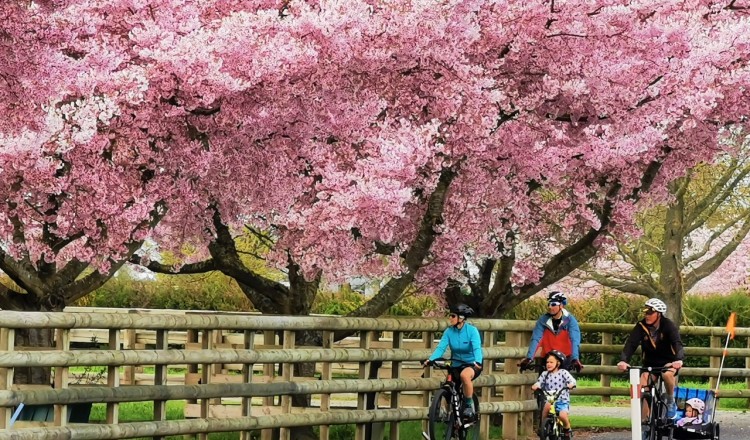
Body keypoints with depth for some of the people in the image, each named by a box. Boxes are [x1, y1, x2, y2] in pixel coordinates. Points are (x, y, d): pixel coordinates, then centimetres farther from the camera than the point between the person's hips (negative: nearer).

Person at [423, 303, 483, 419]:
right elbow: (441, 348, -15)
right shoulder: (449, 331, -5)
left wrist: (478, 362, -47)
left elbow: (477, 348, -27)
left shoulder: (472, 330, -15)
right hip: (456, 364, 5)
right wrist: (430, 360, -33)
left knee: (464, 375, -37)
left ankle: (469, 405, -21)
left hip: (472, 364, -5)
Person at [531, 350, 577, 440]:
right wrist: (535, 386, -23)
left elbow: (572, 380, -10)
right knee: (547, 405, -35)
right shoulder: (544, 374, 11)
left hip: (562, 400, -2)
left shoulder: (563, 373, 2)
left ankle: (567, 429, 5)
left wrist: (571, 385, -33)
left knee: (562, 415, -28)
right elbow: (539, 382, 0)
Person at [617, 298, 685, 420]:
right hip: (650, 363, 3)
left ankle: (671, 402, -11)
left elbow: (677, 343, -31)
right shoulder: (641, 326, -11)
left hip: (668, 362, -3)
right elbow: (631, 344, -22)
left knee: (667, 374, -36)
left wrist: (679, 359, -53)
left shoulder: (668, 326, -17)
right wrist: (623, 360, -42)